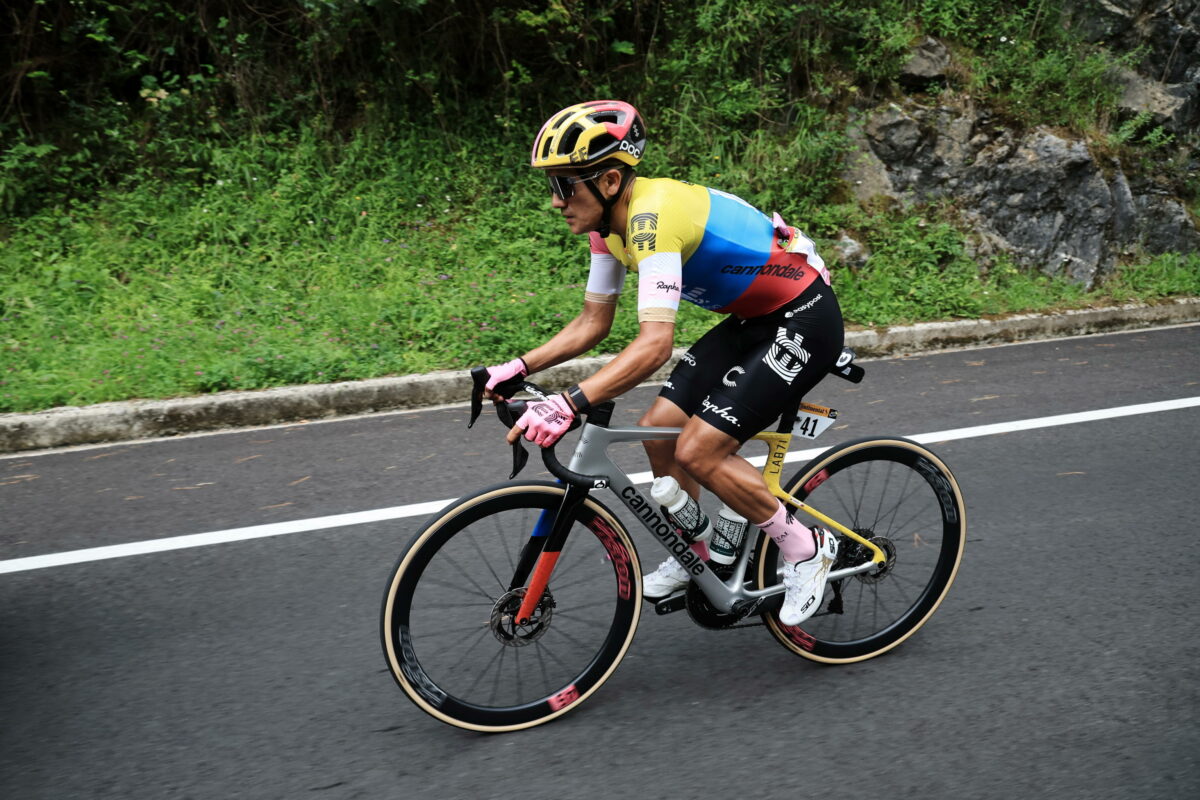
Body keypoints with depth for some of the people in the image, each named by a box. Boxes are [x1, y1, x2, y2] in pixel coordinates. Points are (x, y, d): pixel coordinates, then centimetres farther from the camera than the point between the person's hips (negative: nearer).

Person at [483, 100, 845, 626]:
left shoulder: (652, 215, -30)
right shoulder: (609, 220, -1)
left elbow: (654, 344, -40)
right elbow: (592, 323, 7)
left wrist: (568, 405, -47)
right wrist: (519, 368, -3)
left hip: (804, 320, -9)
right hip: (753, 320, 9)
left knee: (697, 452, -15)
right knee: (659, 432, 4)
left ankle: (806, 549, 4)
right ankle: (698, 556, 25)